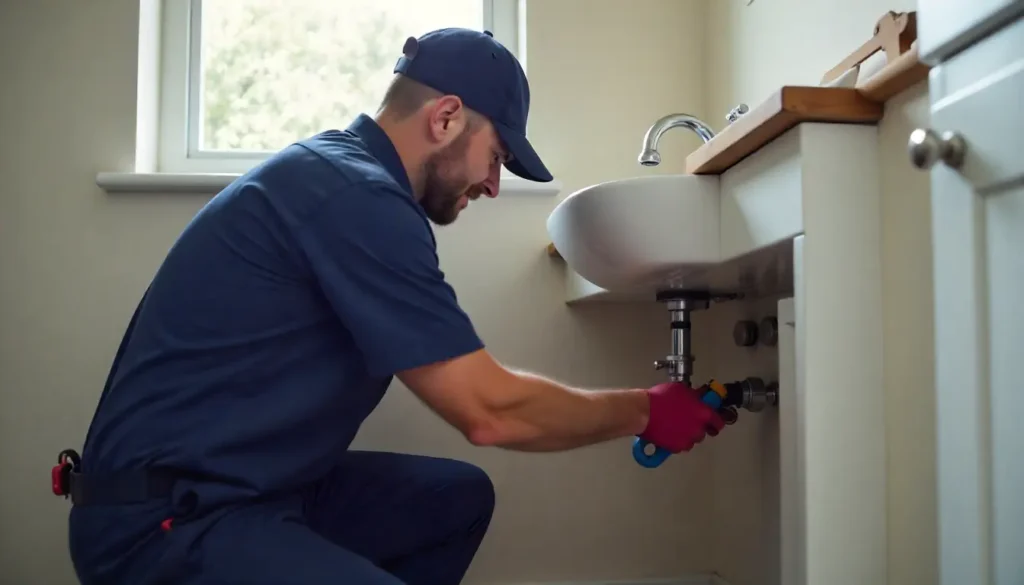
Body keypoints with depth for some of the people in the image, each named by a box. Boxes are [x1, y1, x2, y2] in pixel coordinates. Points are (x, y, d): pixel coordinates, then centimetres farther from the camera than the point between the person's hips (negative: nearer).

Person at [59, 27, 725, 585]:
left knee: (458, 497, 12)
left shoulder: (332, 169, 11)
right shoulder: (352, 194, -19)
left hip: (248, 486, 10)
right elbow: (490, 409, -17)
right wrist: (647, 412, -4)